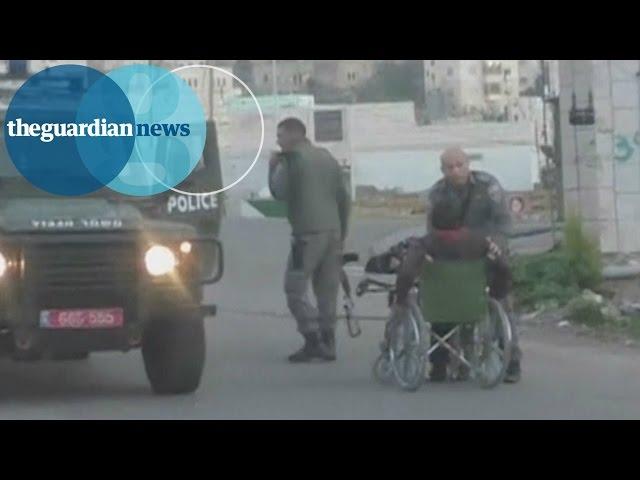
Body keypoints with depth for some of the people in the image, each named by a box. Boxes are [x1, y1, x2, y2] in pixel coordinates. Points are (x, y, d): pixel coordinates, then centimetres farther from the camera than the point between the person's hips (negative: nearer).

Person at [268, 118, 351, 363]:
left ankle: (313, 341, -11)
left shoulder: (292, 158, -6)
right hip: (333, 232, 7)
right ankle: (327, 344, 9)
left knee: (295, 289, -2)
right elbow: (345, 198, 17)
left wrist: (272, 167, 7)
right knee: (327, 291, 10)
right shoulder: (327, 158, 17)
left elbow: (279, 192, -9)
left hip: (308, 233, -7)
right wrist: (342, 233, 21)